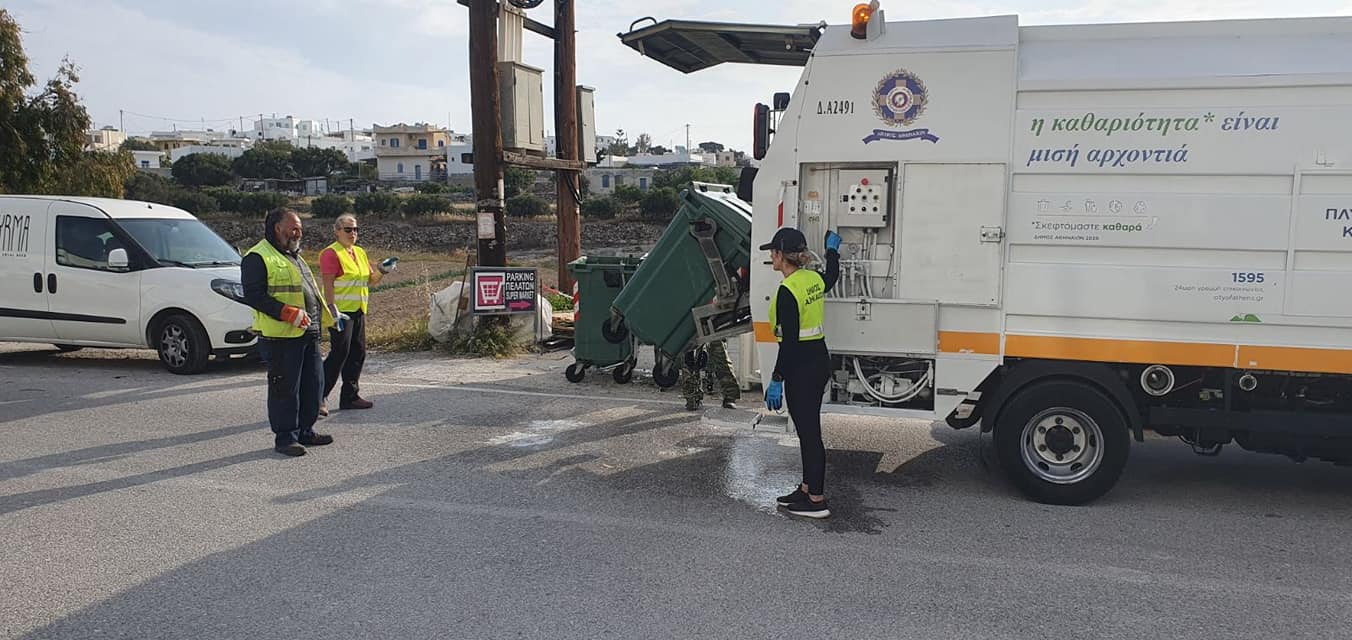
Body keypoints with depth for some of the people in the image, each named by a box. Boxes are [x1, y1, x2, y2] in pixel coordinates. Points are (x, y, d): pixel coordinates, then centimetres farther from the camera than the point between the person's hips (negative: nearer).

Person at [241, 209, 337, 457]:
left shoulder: (294, 256, 21)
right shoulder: (258, 258, -8)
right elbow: (253, 296, -17)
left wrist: (329, 316, 23)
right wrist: (289, 313, -23)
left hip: (308, 333, 9)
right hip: (281, 336, -9)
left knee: (313, 383, 12)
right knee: (285, 388, -2)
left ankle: (305, 431, 24)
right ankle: (285, 437, 9)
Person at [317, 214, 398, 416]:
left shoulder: (360, 253, 17)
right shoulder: (331, 254, -8)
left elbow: (371, 281, 21)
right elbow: (328, 285, -15)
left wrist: (382, 271, 1)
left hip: (358, 310, 8)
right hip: (341, 311, -8)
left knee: (358, 353, 9)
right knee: (340, 352, -11)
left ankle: (349, 396, 17)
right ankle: (320, 396, -4)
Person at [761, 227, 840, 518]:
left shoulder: (788, 290, -20)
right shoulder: (813, 279, 6)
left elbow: (790, 340, -21)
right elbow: (832, 277, 32)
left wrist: (776, 380, -18)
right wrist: (832, 249, 49)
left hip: (801, 366, -9)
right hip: (820, 360, 9)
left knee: (808, 431, -2)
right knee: (808, 429, 17)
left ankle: (816, 500, 6)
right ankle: (807, 488, 28)